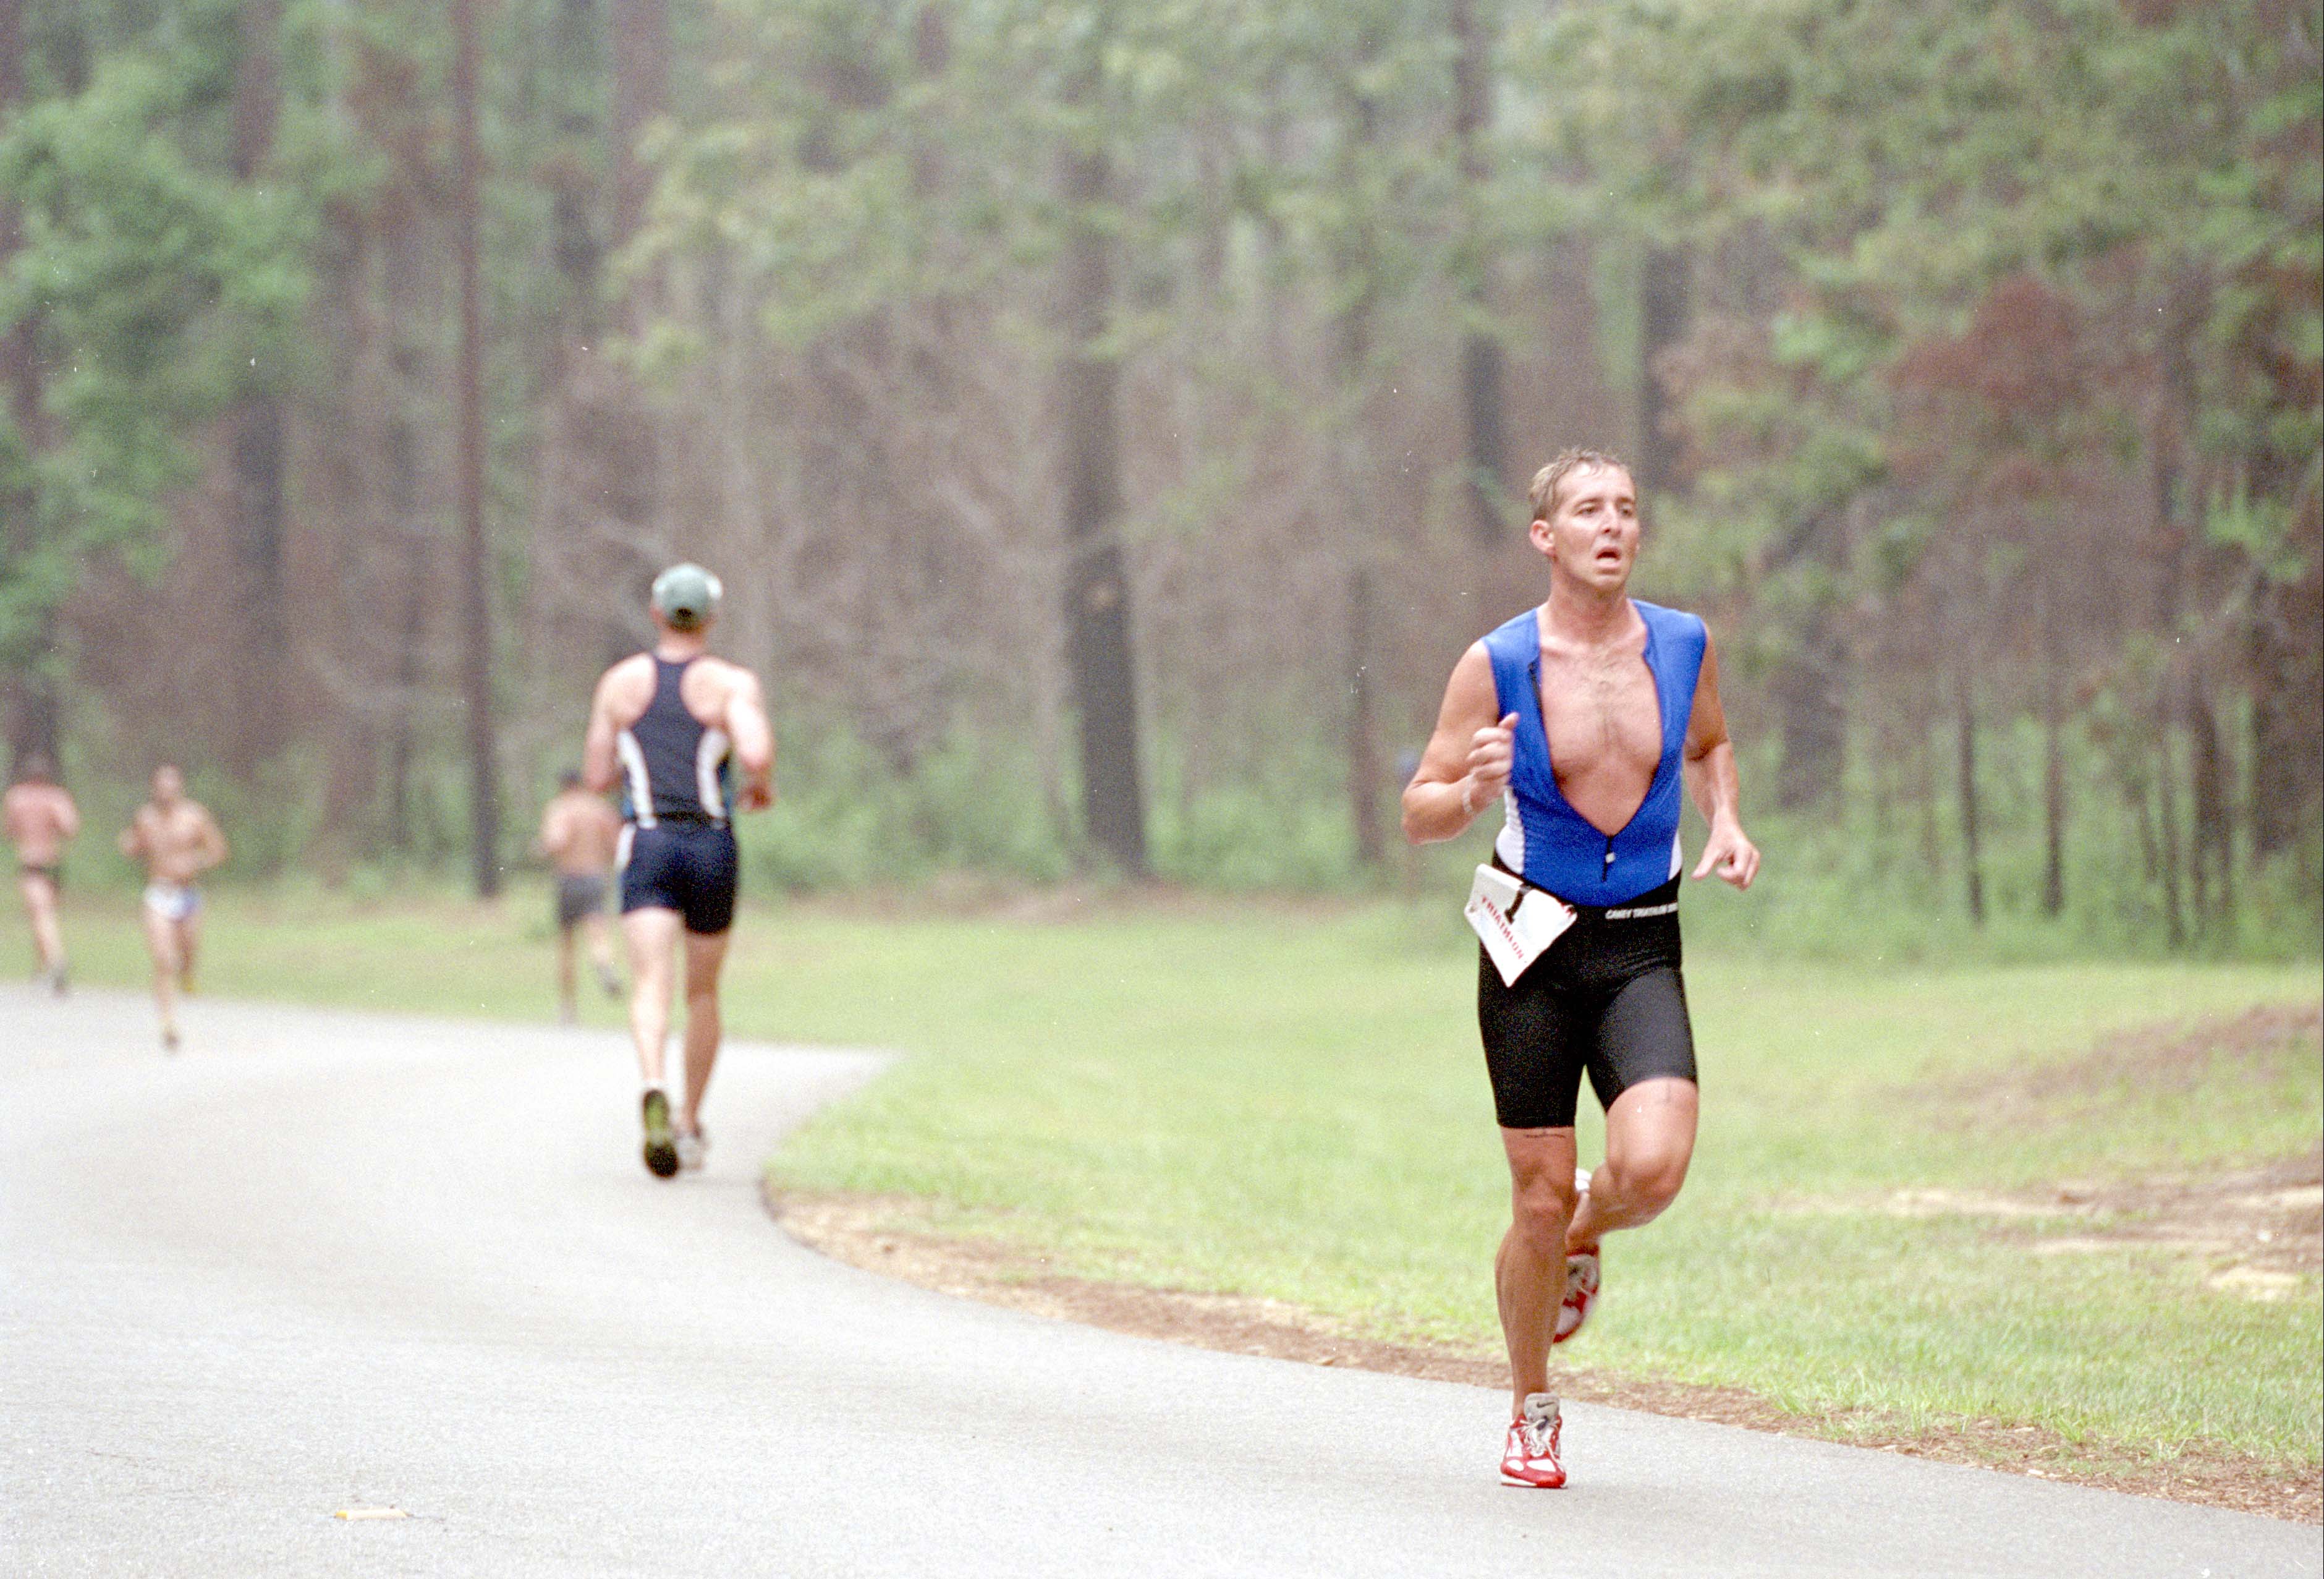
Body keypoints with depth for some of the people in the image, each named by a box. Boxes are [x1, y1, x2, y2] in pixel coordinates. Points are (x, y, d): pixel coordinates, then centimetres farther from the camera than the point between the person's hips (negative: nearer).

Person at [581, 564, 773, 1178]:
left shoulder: (621, 682, 7)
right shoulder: (732, 683, -1)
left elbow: (597, 777, 10)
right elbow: (755, 753, -19)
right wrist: (762, 786, 5)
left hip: (646, 847, 0)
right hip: (711, 846, 0)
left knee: (651, 987, -15)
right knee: (703, 992, 18)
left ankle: (654, 1089, -44)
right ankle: (691, 1126, 28)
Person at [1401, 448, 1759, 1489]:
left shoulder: (1684, 647, 1)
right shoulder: (1497, 664, -7)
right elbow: (1419, 815, -1)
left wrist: (1725, 824, 3)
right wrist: (1472, 792, -23)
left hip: (1642, 951, 2)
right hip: (1532, 944, -2)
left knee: (1653, 1169, -20)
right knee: (1540, 1197, 0)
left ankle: (1583, 1237, 18)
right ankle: (1531, 1416, 23)